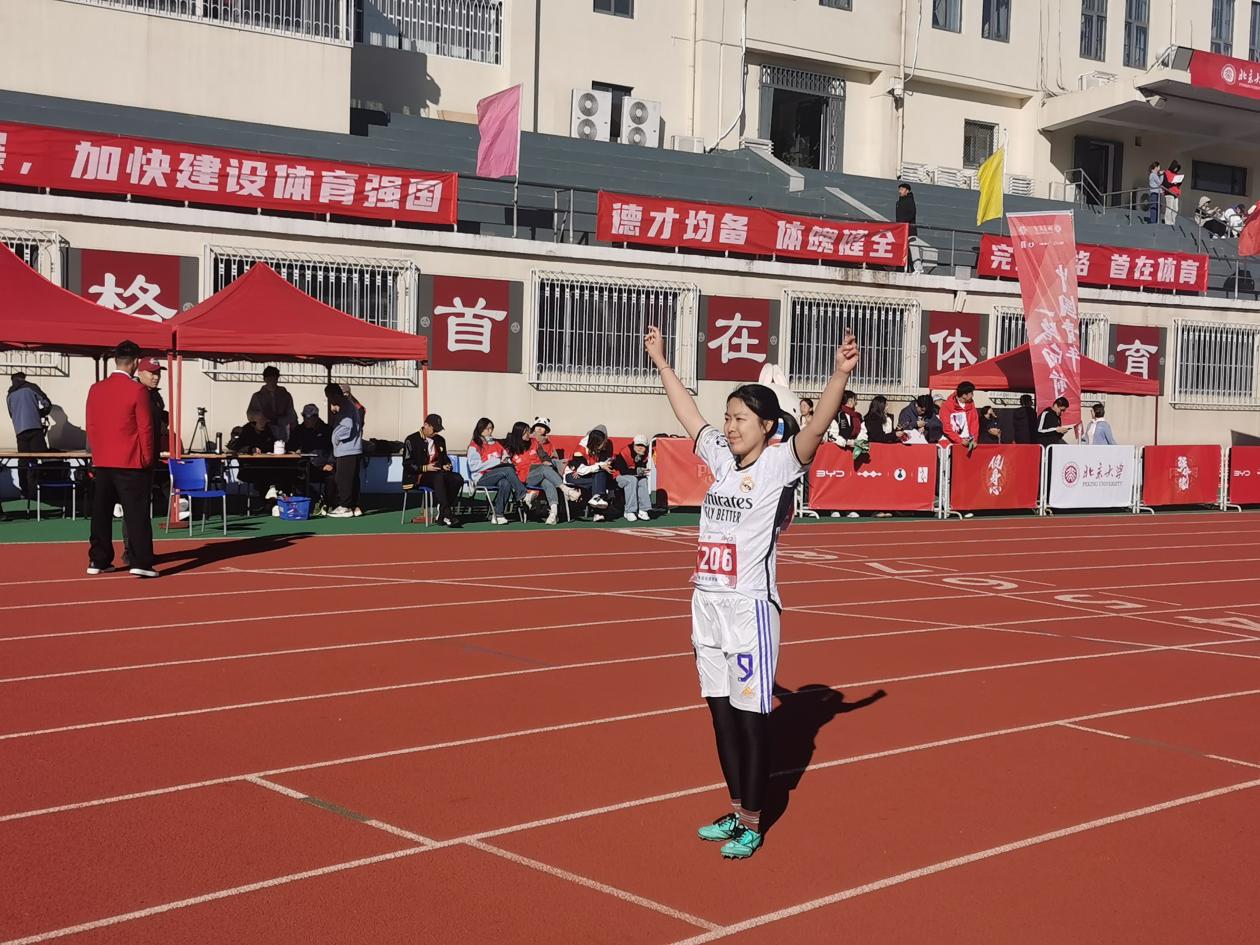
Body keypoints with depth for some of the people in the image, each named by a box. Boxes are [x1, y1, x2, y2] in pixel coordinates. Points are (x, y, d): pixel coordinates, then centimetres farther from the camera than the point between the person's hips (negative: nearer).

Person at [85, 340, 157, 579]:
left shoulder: (95, 389, 6)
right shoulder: (137, 390, -10)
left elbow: (90, 426, 11)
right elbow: (145, 428, -9)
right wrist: (147, 459, 1)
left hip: (101, 462, 5)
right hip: (130, 463, -5)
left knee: (101, 513, 11)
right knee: (136, 513, -4)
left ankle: (98, 561, 15)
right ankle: (141, 563, -8)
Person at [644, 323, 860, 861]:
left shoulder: (781, 463, -7)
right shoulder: (721, 458, 11)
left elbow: (817, 427, -23)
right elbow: (687, 412, 23)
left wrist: (840, 374, -37)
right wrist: (661, 362, 28)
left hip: (749, 608, -7)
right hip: (707, 604, 7)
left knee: (751, 716, 0)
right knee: (720, 712, 13)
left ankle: (752, 825, 10)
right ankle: (736, 811, 26)